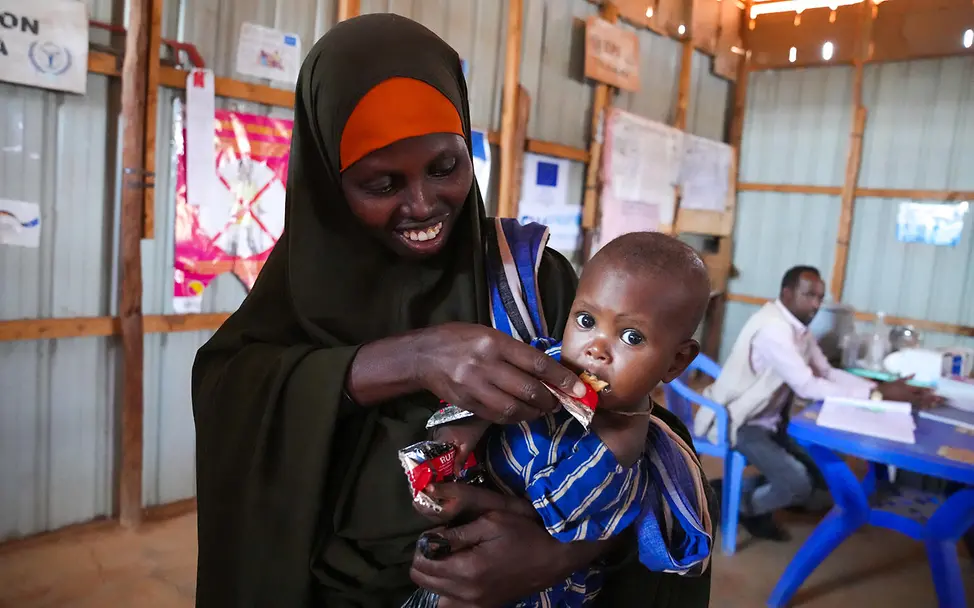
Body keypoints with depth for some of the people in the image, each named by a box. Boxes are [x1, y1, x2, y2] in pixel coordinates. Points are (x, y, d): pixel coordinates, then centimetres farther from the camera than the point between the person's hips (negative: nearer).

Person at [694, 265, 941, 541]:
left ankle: (746, 489, 17)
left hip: (771, 419, 10)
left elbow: (827, 372, 4)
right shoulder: (774, 328, -26)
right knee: (799, 485, -20)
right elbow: (807, 387, -27)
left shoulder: (799, 326, 5)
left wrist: (881, 388, -10)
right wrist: (876, 394, -26)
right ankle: (741, 505, 7)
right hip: (739, 422, -10)